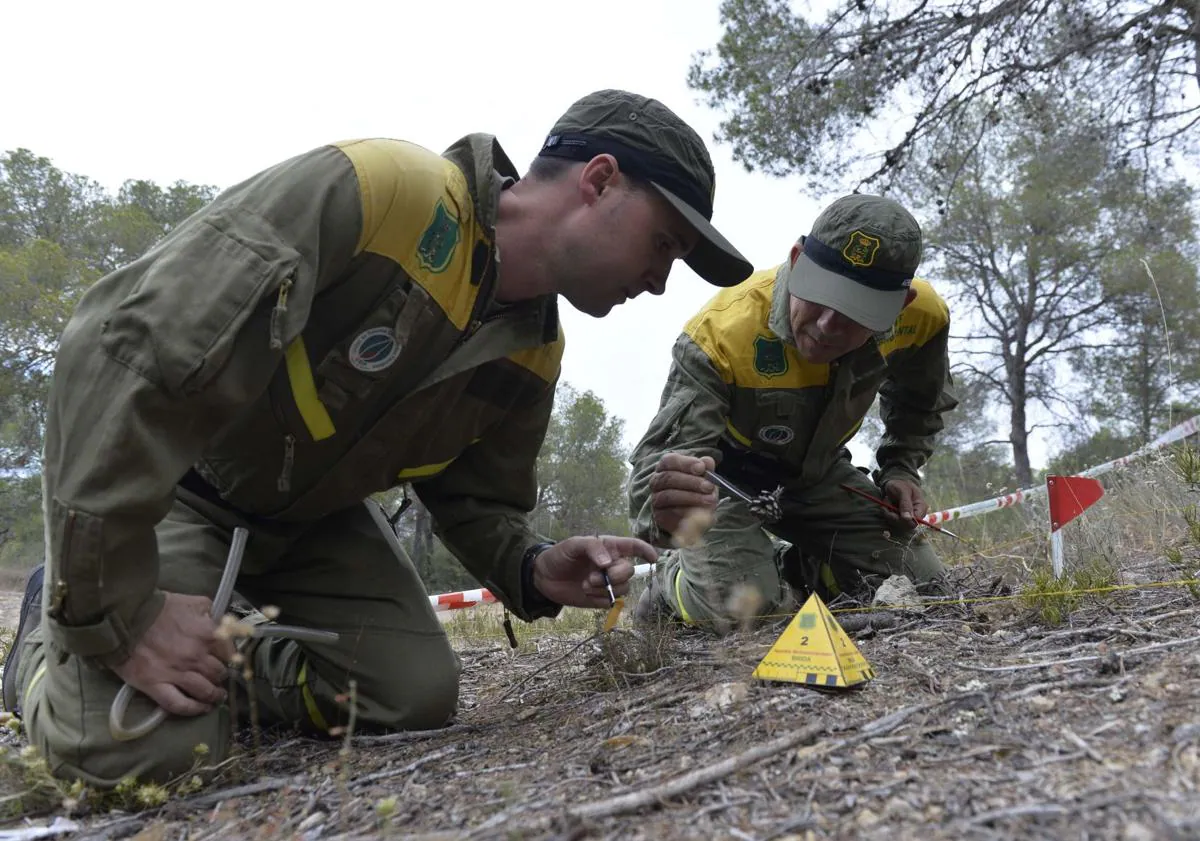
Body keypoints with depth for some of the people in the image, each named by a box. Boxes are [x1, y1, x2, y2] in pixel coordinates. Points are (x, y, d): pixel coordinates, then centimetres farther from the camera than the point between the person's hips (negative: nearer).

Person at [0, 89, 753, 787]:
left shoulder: (533, 356, -6)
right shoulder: (368, 191, -32)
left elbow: (477, 498, 4)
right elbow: (130, 347, -34)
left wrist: (534, 570, -19)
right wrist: (114, 610, -31)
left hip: (313, 516, 6)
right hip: (154, 477, -6)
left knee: (420, 697, -7)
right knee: (143, 747, -21)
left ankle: (235, 659, 17)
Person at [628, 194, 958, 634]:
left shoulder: (921, 314, -19)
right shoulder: (721, 331, -37)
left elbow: (919, 402, 6)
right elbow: (665, 454, -40)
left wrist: (900, 470, -6)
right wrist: (667, 509, -63)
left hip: (819, 474, 5)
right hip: (726, 475, -4)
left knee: (921, 586, -4)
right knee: (734, 607, -27)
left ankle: (789, 570, 23)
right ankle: (671, 580, 10)